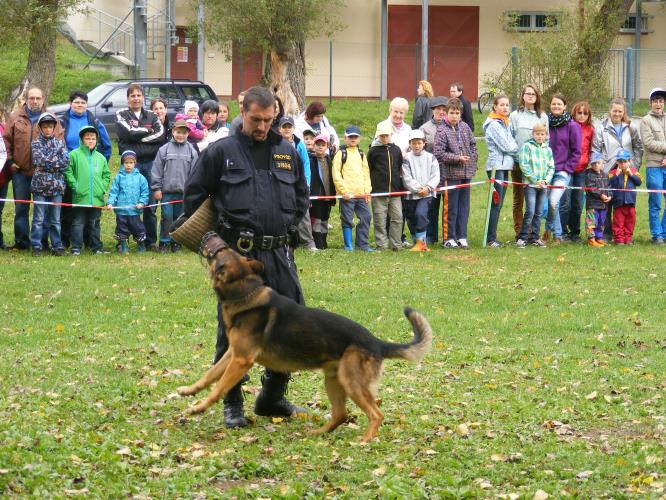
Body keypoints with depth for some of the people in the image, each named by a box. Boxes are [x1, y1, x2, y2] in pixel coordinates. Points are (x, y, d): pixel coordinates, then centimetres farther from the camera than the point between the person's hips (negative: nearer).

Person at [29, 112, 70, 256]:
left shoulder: (60, 143, 10)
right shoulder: (36, 143, 4)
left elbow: (66, 162, -2)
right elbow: (39, 160, -11)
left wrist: (47, 164, -8)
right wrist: (56, 162, -7)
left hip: (57, 185, 2)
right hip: (40, 185, -2)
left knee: (56, 219, 6)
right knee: (39, 218, -1)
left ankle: (57, 246, 11)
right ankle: (36, 246, 3)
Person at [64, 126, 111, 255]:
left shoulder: (100, 157, 9)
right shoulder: (74, 155, -4)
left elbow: (107, 174, 16)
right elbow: (68, 171, -4)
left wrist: (103, 187, 4)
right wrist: (74, 185, -10)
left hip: (97, 197, 4)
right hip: (80, 197, -4)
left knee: (94, 224, 12)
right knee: (78, 223, 0)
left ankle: (97, 247, 18)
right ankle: (76, 248, 3)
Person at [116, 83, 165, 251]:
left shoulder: (152, 116, 16)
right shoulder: (122, 115, 9)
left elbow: (161, 135, 0)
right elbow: (127, 133, -10)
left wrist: (138, 136, -6)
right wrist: (149, 131, -2)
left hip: (150, 163, 3)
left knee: (150, 205, 3)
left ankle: (151, 241, 8)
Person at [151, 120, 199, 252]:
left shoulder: (191, 151, 3)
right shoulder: (164, 149, -1)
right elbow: (157, 170, 0)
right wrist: (157, 188, -3)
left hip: (183, 192, 1)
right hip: (167, 191, -1)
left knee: (179, 218, 9)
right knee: (167, 217, -1)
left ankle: (176, 242, 19)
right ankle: (164, 242, 7)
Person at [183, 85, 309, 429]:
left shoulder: (287, 153, 12)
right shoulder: (221, 152, -1)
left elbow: (302, 196, 24)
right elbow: (194, 195, 4)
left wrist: (289, 225, 12)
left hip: (279, 254, 4)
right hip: (237, 256, -4)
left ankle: (272, 398, 20)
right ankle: (232, 405, 11)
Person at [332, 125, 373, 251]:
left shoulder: (361, 155, 18)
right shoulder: (341, 154, 0)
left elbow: (366, 174, 20)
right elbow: (336, 175, -6)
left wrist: (367, 190, 6)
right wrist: (344, 191, -13)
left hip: (361, 194, 5)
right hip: (347, 194, -5)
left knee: (366, 217, 3)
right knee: (347, 220, -2)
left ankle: (362, 244, 11)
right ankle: (348, 245, 5)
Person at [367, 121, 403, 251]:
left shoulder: (396, 150, 11)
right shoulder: (373, 151, 1)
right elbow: (368, 171, 3)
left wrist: (400, 185, 14)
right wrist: (369, 186, -2)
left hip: (395, 191, 3)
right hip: (378, 191, -3)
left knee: (397, 217, 1)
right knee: (380, 219, -1)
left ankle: (396, 244, 8)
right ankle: (382, 244, 5)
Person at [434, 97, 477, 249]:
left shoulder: (465, 127, 7)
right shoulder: (442, 131, -11)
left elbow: (473, 144, 19)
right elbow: (438, 153, -15)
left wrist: (472, 159, 8)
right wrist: (457, 158, -17)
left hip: (466, 173, 6)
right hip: (451, 174, -6)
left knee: (464, 206, 10)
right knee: (451, 207, 0)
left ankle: (462, 237, 17)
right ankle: (450, 238, 7)